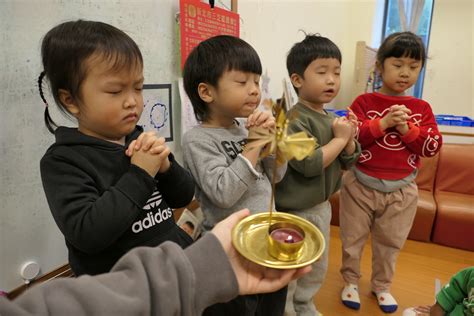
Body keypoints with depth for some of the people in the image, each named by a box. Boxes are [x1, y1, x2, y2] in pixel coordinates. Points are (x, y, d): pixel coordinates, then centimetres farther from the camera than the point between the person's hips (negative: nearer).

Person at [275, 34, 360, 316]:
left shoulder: (332, 118, 4)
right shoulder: (295, 120, -21)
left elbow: (347, 162, 10)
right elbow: (309, 165, -29)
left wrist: (350, 139, -10)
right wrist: (340, 138, -19)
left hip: (321, 207, 9)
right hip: (295, 211, -8)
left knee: (317, 269, 26)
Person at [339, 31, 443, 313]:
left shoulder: (422, 108, 3)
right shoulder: (364, 102, -6)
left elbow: (433, 146, -3)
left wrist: (407, 129, -18)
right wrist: (383, 123, -24)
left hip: (401, 190, 3)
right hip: (361, 184, -2)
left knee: (390, 242, 18)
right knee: (353, 238, 13)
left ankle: (382, 286, 41)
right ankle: (351, 281, 36)